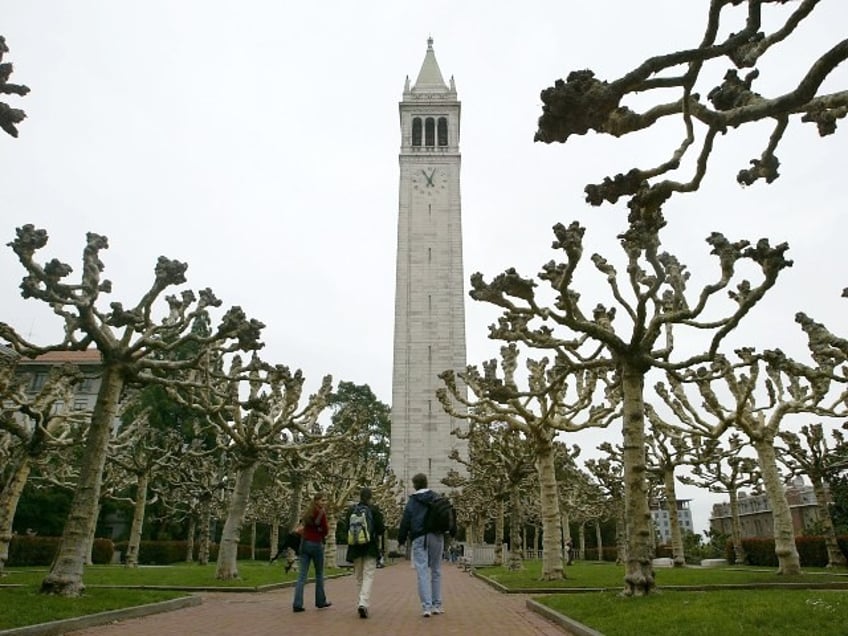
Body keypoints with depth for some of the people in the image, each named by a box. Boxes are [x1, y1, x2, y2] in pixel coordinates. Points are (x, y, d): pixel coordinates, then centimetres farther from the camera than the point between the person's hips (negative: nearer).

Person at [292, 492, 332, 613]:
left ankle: (297, 604, -7)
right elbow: (325, 531, -8)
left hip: (305, 543, 5)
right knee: (319, 574, 11)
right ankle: (320, 601, 21)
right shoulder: (321, 513, -10)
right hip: (316, 544, -5)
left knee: (302, 575, 0)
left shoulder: (307, 513, 11)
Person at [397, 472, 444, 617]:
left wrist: (401, 539, 9)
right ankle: (437, 605, 16)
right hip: (436, 537, 3)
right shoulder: (436, 498, 7)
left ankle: (426, 606, -12)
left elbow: (405, 521, 0)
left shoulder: (412, 501, 1)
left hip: (419, 538, -2)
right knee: (436, 571, 13)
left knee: (422, 572, -3)